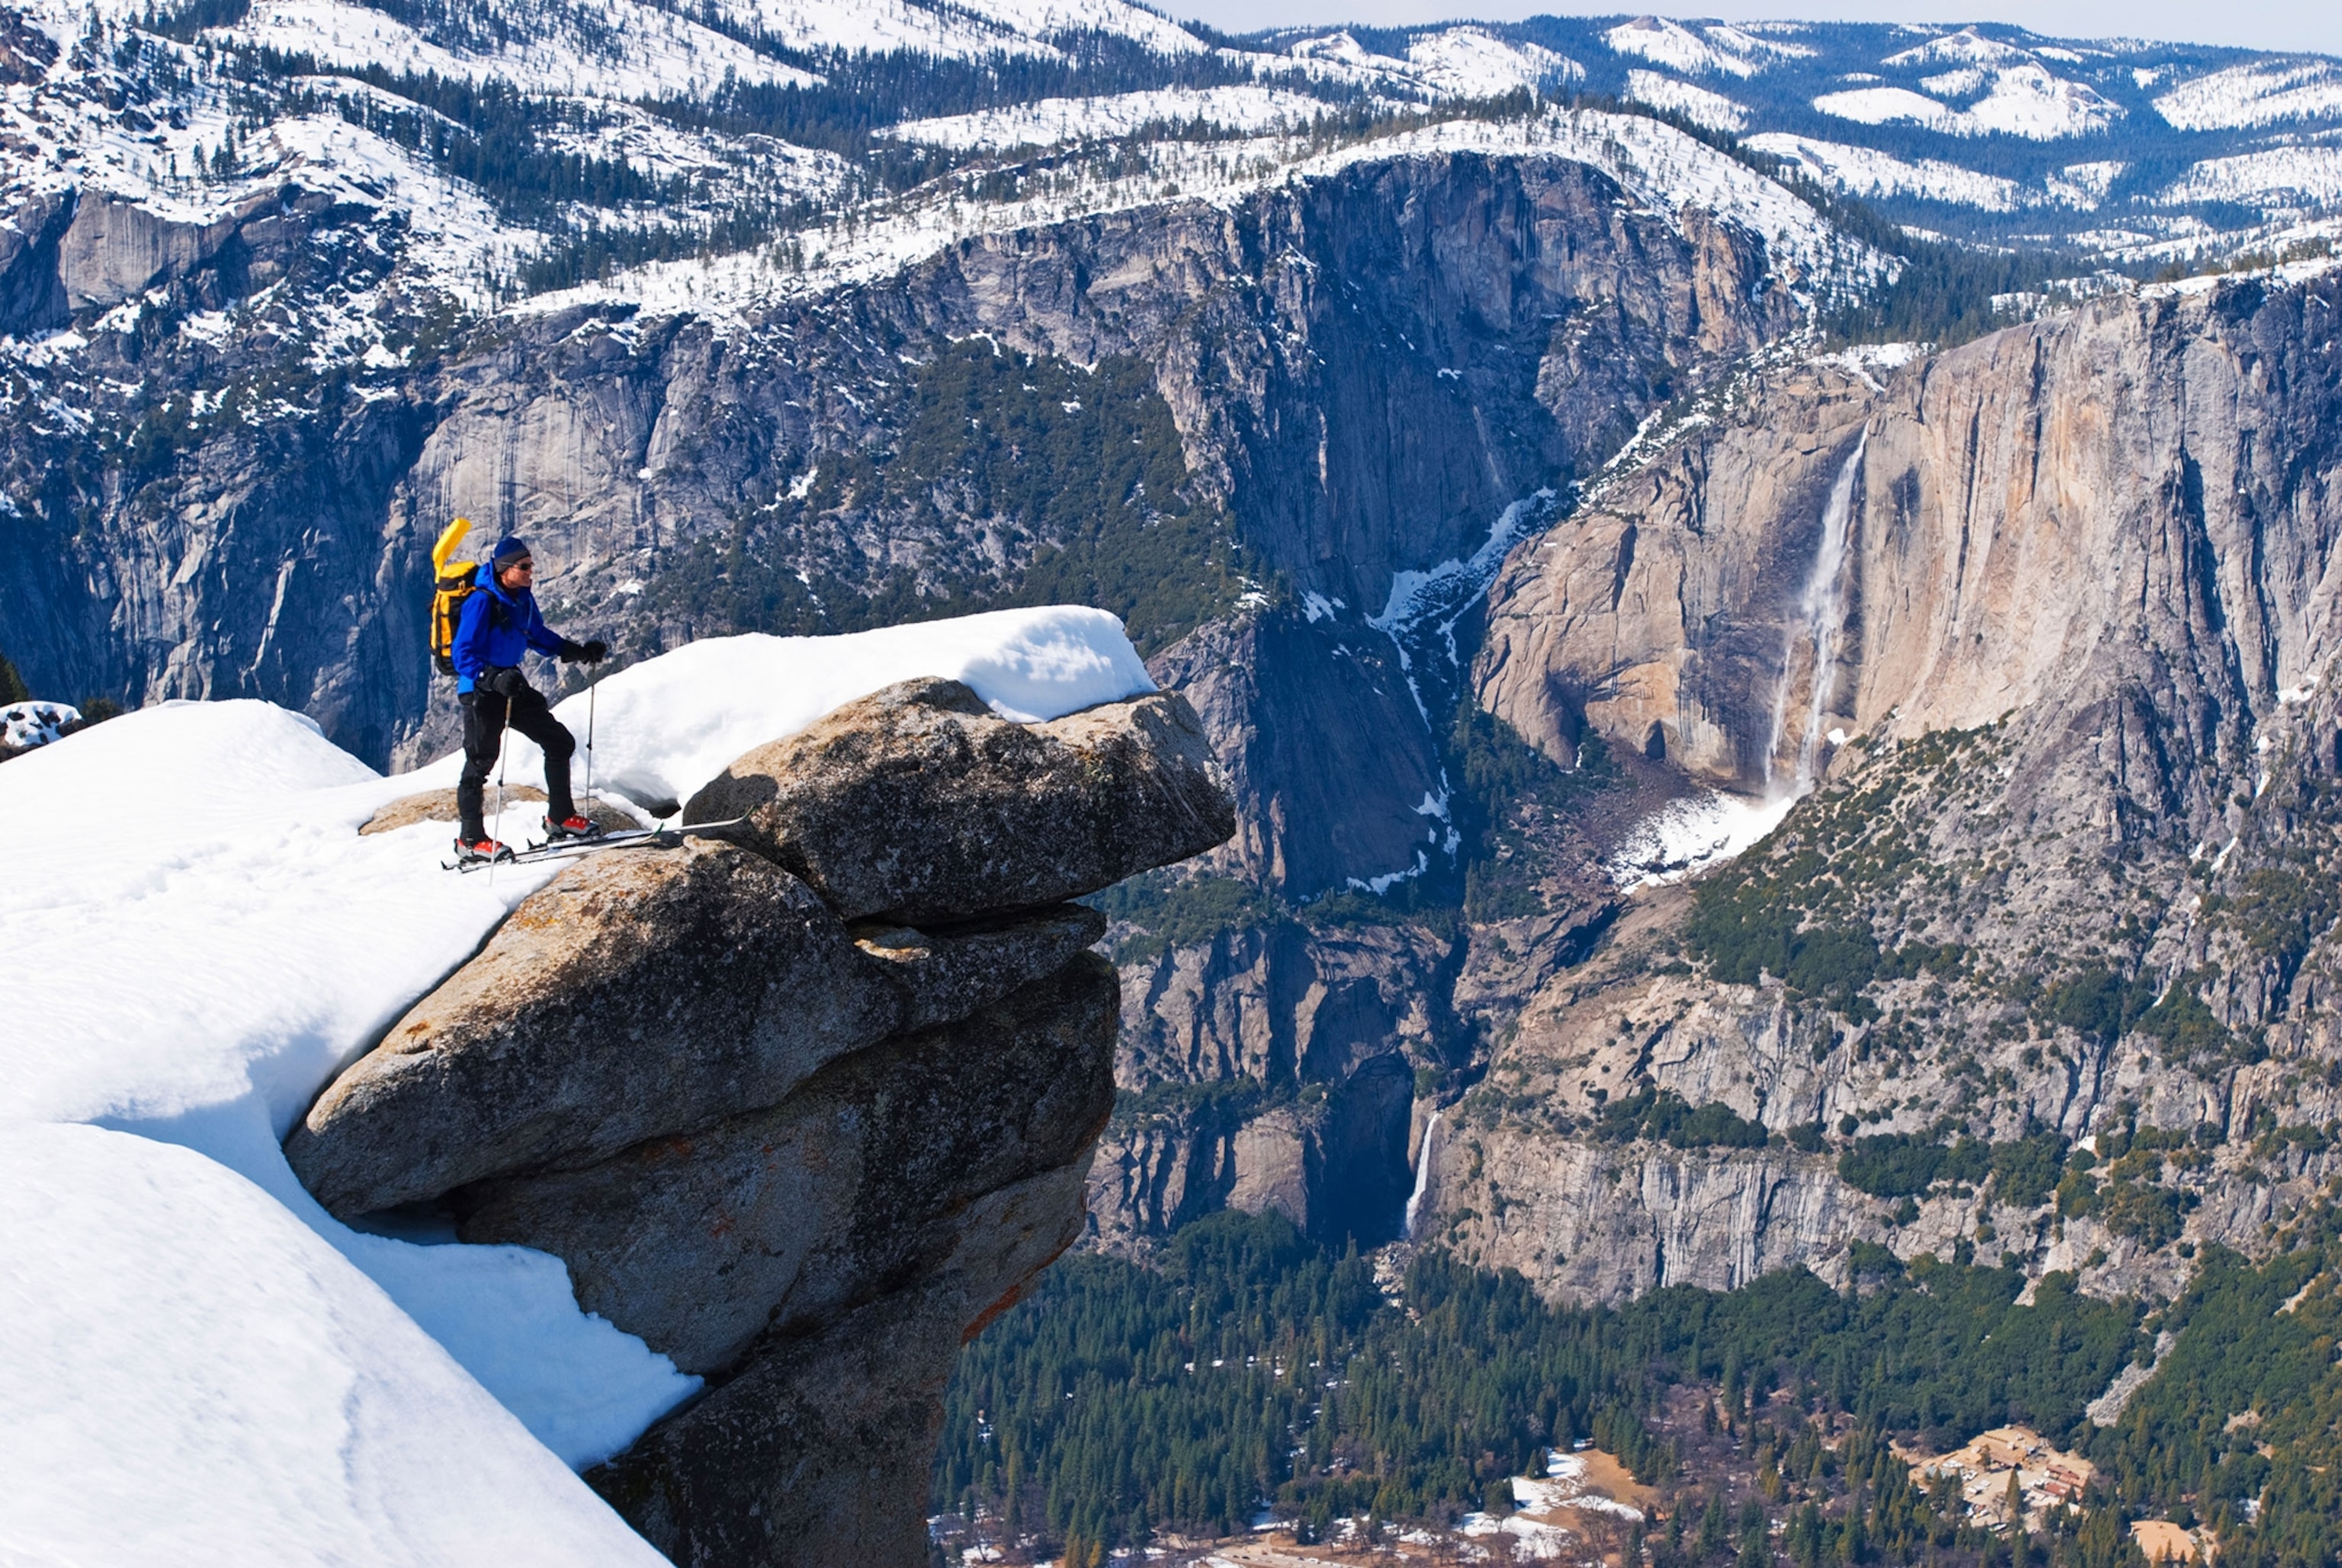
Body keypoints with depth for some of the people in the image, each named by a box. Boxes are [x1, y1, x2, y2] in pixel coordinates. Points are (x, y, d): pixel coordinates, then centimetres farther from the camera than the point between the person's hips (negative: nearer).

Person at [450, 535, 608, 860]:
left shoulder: (523, 599, 2)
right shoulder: (482, 602, -21)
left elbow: (539, 636, 18)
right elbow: (463, 655, -23)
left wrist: (580, 652, 7)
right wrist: (494, 679, -38)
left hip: (512, 684, 8)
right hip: (480, 691, -8)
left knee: (560, 741, 8)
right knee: (481, 760, -3)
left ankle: (560, 817, 18)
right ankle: (470, 839, 7)